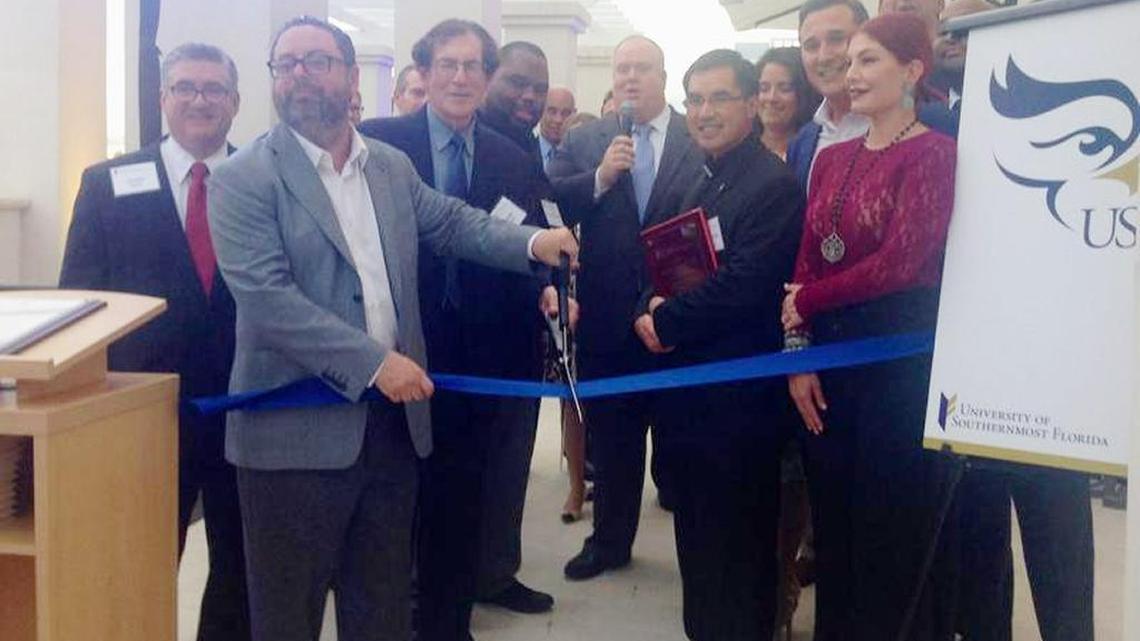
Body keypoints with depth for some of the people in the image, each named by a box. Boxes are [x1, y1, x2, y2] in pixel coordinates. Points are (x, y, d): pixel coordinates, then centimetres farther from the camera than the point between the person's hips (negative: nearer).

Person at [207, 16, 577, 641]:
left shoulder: (393, 166, 11)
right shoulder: (243, 179, -9)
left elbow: (452, 221, 16)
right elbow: (264, 296, -19)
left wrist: (531, 242, -3)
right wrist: (373, 361, -25)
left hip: (393, 419, 6)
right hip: (296, 428, -5)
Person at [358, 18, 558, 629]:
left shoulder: (514, 161, 6)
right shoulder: (379, 142, -4)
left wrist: (546, 287, -13)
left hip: (476, 355, 3)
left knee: (458, 497, 14)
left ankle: (448, 614, 31)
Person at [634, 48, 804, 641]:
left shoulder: (774, 185, -14)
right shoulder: (702, 183, 14)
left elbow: (743, 286, -22)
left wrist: (666, 322, -13)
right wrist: (652, 301, -7)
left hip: (738, 396, -8)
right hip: (687, 386, 9)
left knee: (737, 545, 5)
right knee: (697, 537, 20)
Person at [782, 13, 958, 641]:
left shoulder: (933, 153, -9)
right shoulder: (832, 158, 11)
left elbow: (901, 261, -18)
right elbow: (805, 262, 7)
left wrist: (806, 303, -8)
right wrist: (796, 353, -2)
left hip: (901, 359, -6)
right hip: (828, 357, 6)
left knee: (894, 529, 7)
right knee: (832, 522, 15)